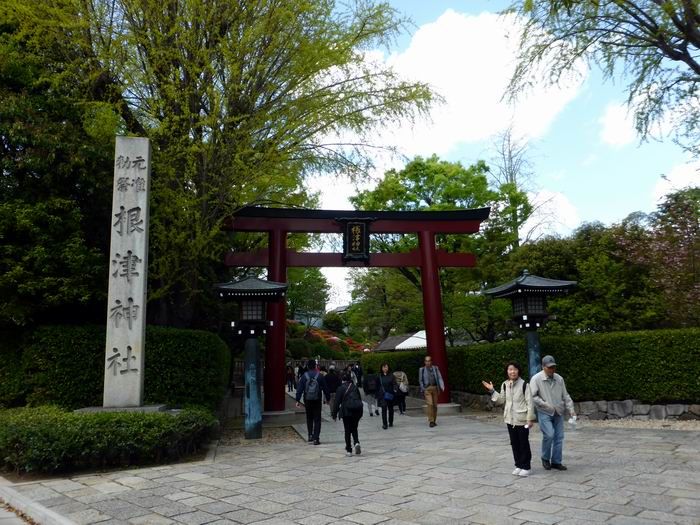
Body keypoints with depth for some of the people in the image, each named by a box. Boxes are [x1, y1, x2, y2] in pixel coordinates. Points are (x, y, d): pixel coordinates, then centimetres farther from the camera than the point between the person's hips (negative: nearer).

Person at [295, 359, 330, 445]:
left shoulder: (304, 376, -4)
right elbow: (325, 388, 1)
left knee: (309, 418, 18)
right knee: (317, 419, 3)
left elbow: (299, 389, -6)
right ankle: (316, 438, -4)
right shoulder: (320, 376, -4)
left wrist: (298, 400, -3)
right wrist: (328, 398, 12)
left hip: (307, 401, 1)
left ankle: (310, 436, 20)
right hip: (317, 400, -1)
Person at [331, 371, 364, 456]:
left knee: (347, 430, 7)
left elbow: (337, 402, -4)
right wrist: (360, 414, 27)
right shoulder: (355, 387, 10)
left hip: (347, 411, -3)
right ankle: (356, 443, -7)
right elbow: (360, 399, 17)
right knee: (354, 428, 17)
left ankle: (349, 450, 8)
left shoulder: (340, 388, -3)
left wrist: (334, 414, 4)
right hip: (357, 410, 4)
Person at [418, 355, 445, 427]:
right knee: (430, 404, -15)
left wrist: (441, 387, -10)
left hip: (435, 388, 2)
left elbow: (439, 378, 2)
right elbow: (420, 380, 11)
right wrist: (423, 389, 3)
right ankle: (431, 421, -12)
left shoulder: (435, 369, 6)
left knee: (435, 405, 6)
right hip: (427, 389, -2)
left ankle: (434, 421, 19)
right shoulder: (422, 370, 5)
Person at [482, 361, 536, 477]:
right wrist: (492, 391, 1)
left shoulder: (524, 384, -11)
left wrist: (530, 418, -13)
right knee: (514, 443, 12)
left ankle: (526, 467, 15)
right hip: (510, 419, 5)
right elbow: (501, 400, 10)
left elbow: (529, 402, -10)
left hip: (522, 419, -5)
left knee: (524, 443, 4)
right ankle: (518, 465, 24)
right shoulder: (505, 385, 4)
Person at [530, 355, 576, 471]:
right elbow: (533, 396, -12)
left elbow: (565, 396, 12)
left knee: (559, 437, 5)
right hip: (544, 413, -5)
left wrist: (571, 409, 3)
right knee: (549, 435, -16)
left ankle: (556, 461, 18)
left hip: (558, 413, 5)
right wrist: (546, 405, -17)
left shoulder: (559, 379, 6)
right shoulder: (536, 379, -10)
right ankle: (545, 458, 7)